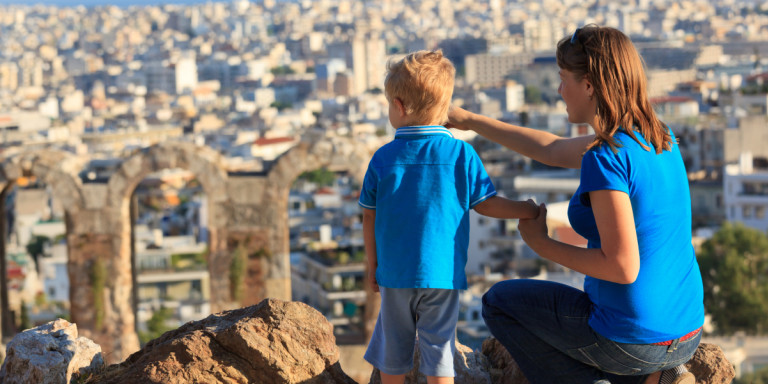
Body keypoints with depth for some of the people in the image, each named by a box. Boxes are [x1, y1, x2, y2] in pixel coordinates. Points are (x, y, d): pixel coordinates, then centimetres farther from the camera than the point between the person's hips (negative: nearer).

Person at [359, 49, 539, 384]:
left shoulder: (384, 158, -4)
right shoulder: (461, 155, -6)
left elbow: (369, 217, 2)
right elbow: (486, 205, 2)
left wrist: (373, 266, 14)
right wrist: (528, 210, 17)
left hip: (395, 273, 1)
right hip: (443, 275, -1)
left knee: (393, 356, 14)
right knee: (439, 355, 4)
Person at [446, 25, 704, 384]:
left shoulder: (607, 158, -22)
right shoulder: (661, 138, 5)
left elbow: (624, 267, -24)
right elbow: (555, 150, 18)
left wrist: (541, 244, -11)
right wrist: (470, 121, 23)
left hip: (630, 339, -8)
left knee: (498, 301, 16)